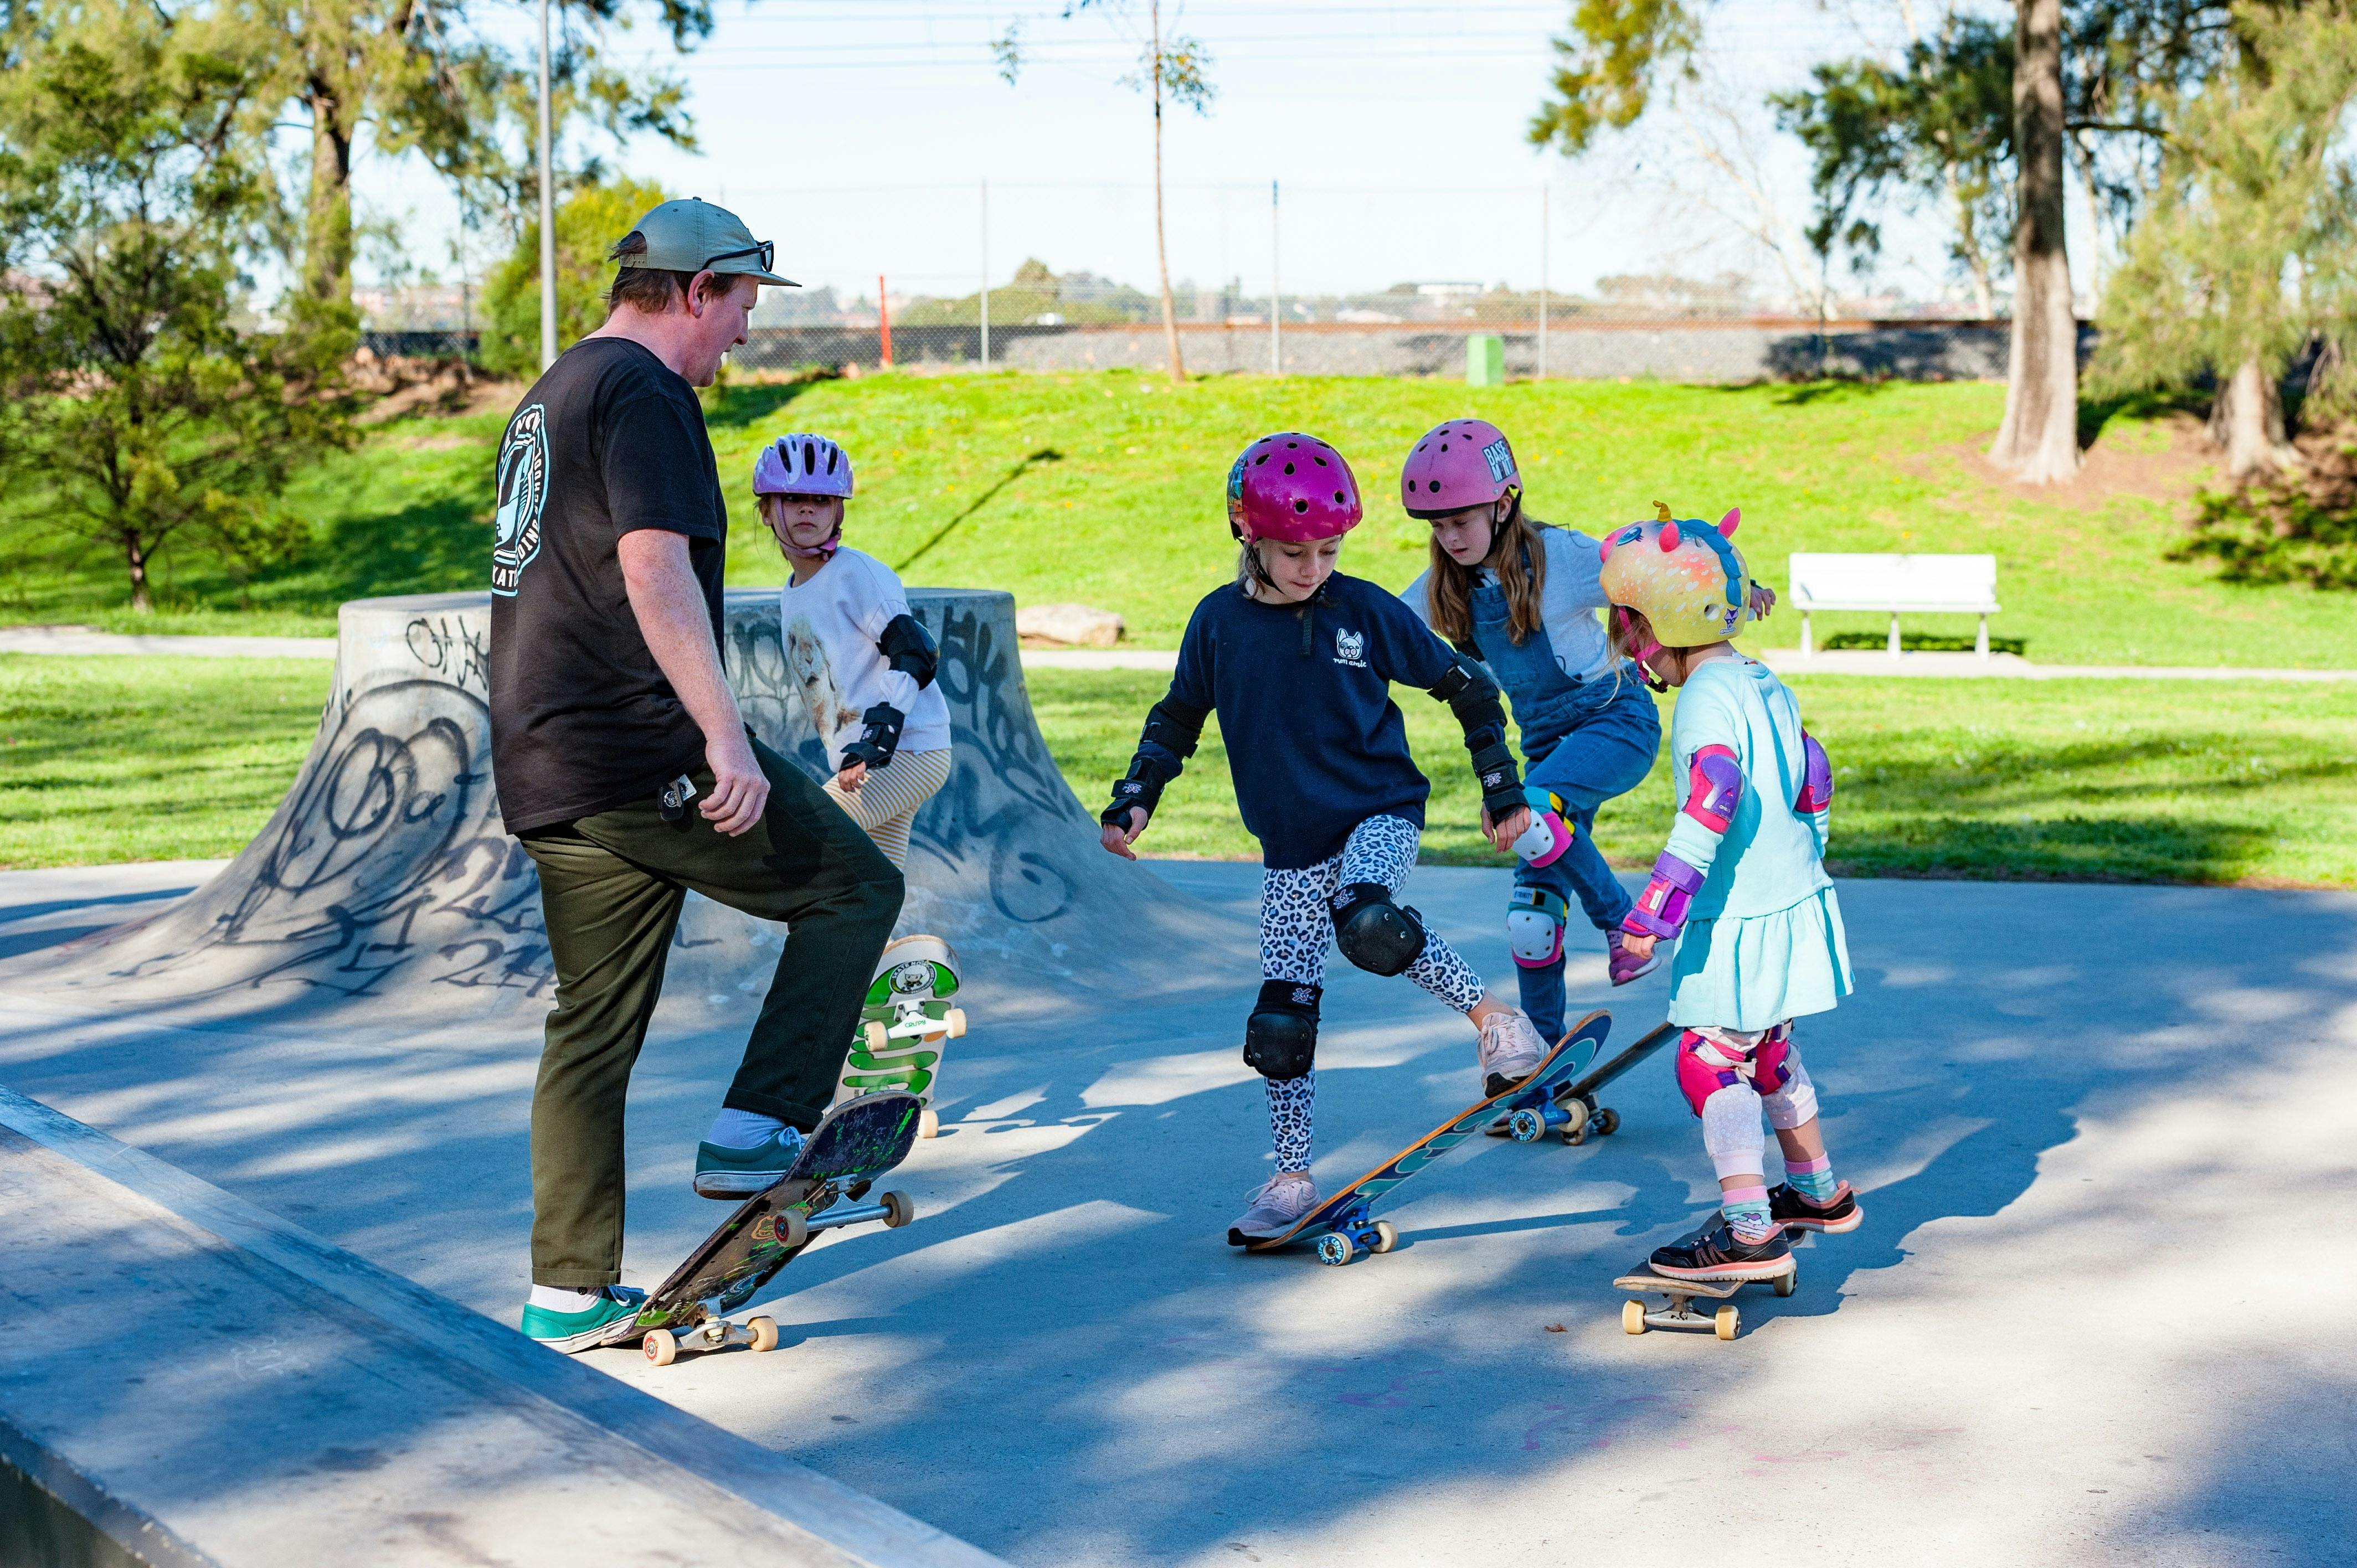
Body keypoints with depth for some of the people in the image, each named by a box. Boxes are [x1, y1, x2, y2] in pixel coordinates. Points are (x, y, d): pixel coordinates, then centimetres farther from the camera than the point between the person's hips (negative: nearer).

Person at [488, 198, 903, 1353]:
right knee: (857, 885, 3)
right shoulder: (645, 392, -9)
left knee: (593, 1027, 12)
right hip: (645, 751, -10)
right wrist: (726, 735, -26)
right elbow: (655, 571, -22)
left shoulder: (549, 397, 23)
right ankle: (755, 1131, -3)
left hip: (543, 771, 10)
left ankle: (569, 1293, 14)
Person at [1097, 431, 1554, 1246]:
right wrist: (1134, 800, 4)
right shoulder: (1219, 621, -1)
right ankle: (1292, 1179, 16)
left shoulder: (1365, 611, -7)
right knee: (1280, 1020, 2)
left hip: (1380, 815, -3)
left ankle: (1492, 1015, -14)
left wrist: (1502, 791, 4)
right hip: (1291, 849, 3)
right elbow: (1177, 718, 15)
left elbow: (1467, 688, 3)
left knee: (1367, 926, -35)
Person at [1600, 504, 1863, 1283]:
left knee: (1709, 1061, -8)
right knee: (1769, 1052, 24)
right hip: (1796, 899, 10)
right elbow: (1812, 786, 20)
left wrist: (1656, 908, -33)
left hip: (1741, 923, -10)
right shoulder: (1765, 683, 11)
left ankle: (1749, 1232, -12)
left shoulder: (1707, 700, -18)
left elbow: (1712, 803, -31)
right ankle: (1819, 1192, 38)